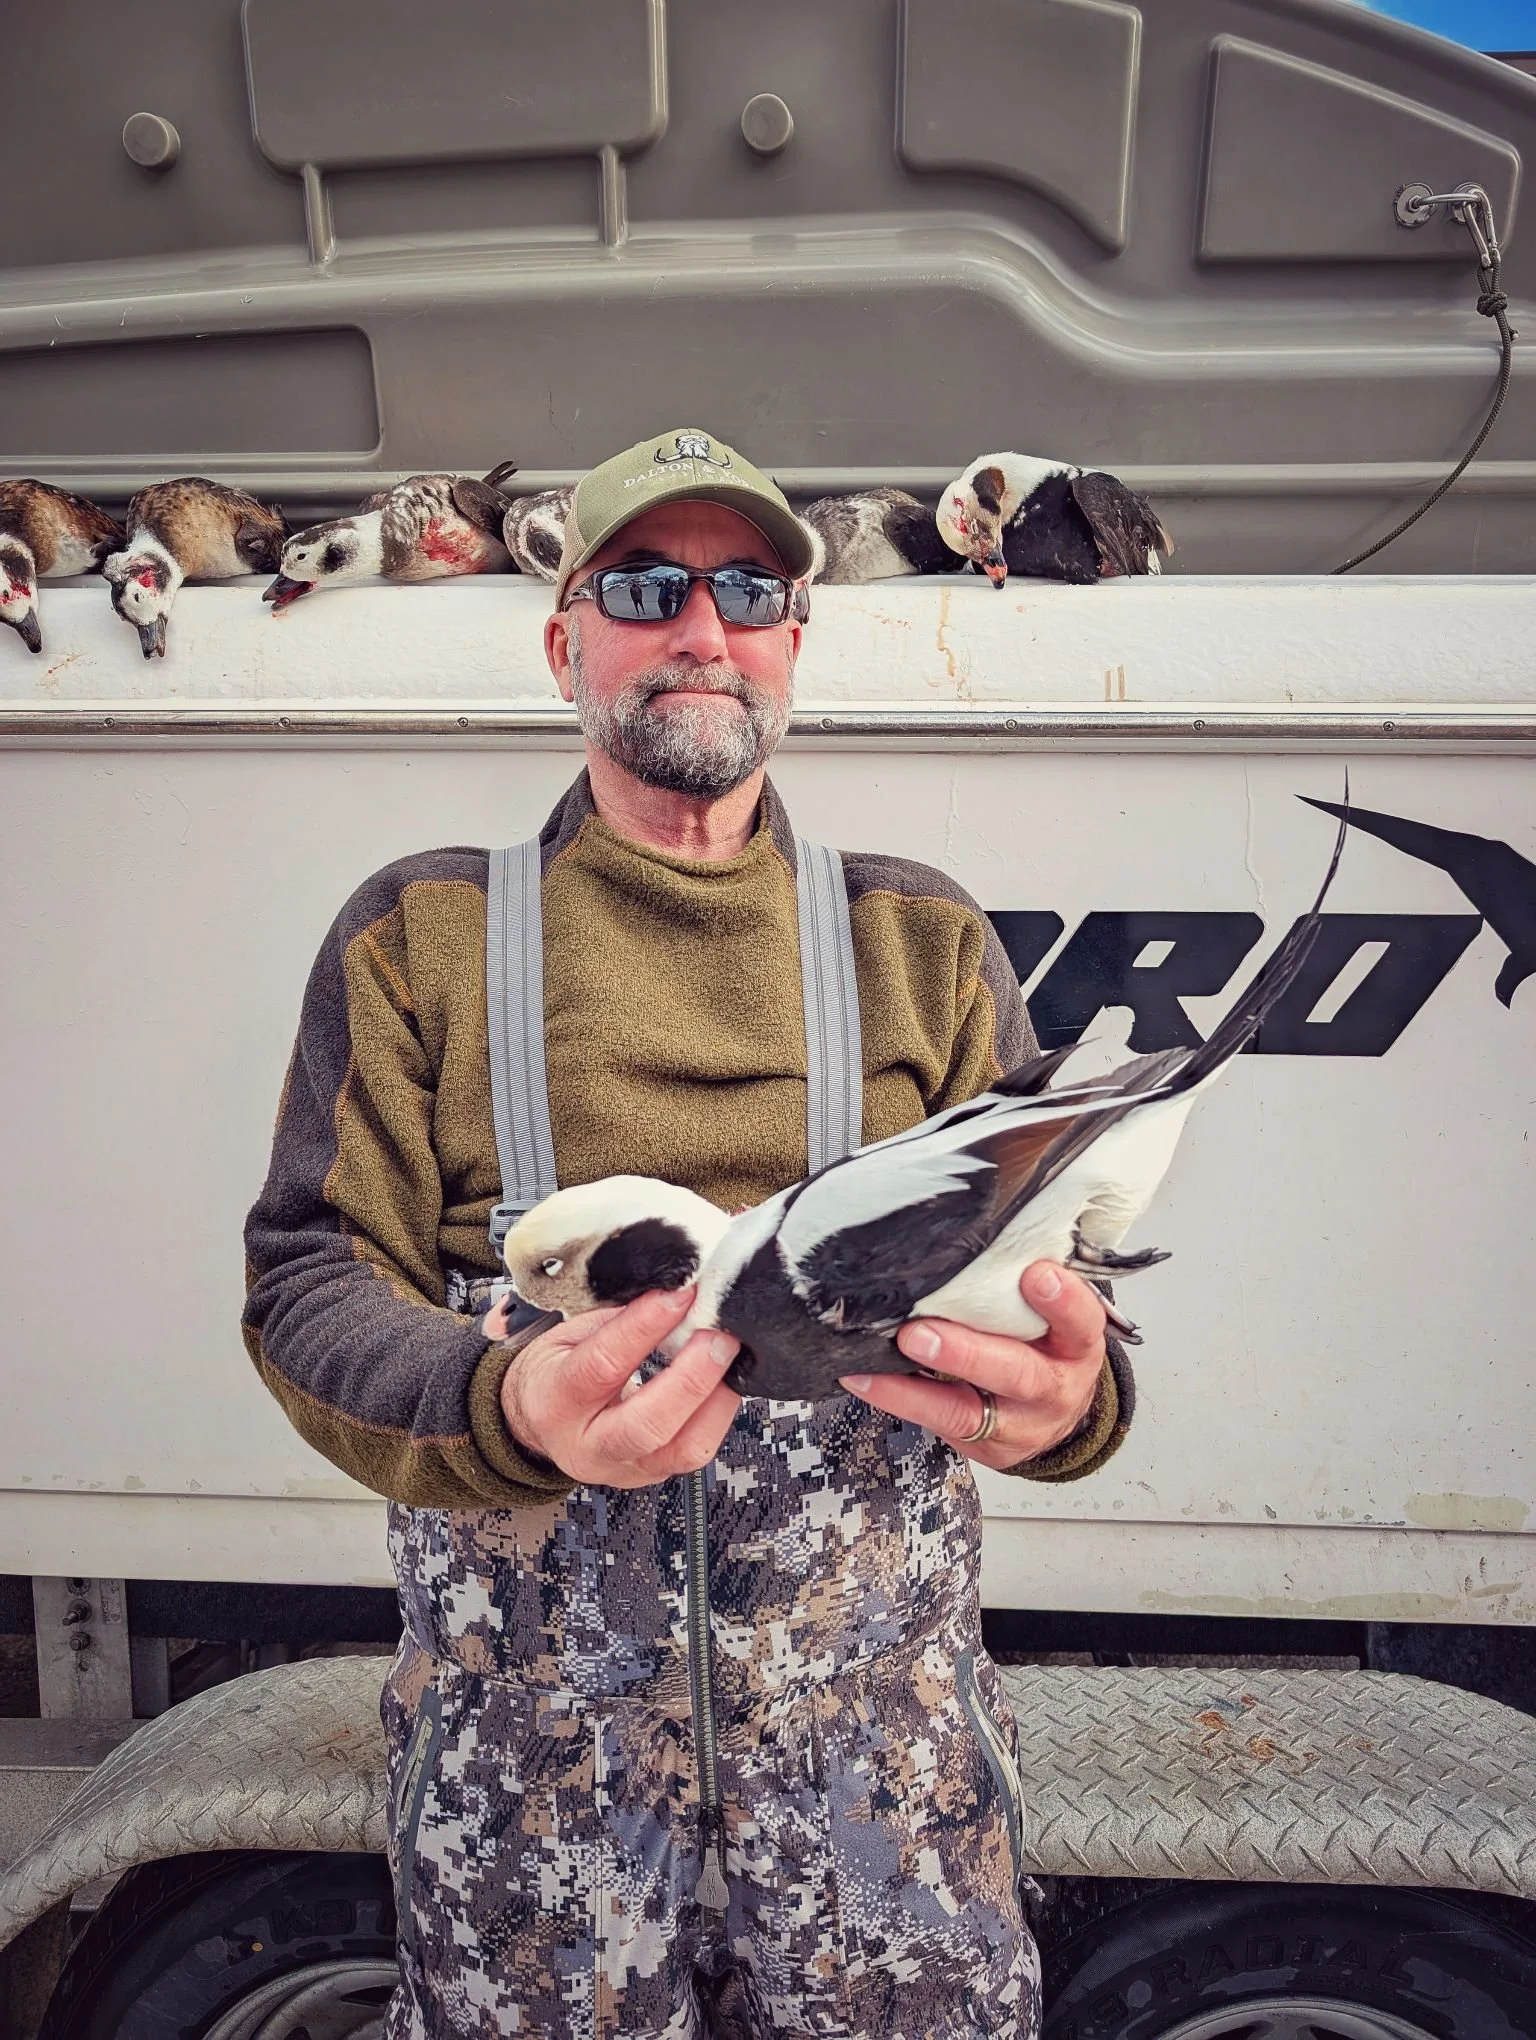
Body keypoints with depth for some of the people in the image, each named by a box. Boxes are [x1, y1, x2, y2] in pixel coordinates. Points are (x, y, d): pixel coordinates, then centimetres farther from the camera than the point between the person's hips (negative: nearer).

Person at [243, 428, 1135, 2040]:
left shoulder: (927, 942, 9)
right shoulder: (421, 931, 5)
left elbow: (1040, 1271, 5)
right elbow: (308, 1285, -1)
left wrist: (1061, 1398, -19)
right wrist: (510, 1405, -22)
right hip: (527, 1710, 0)